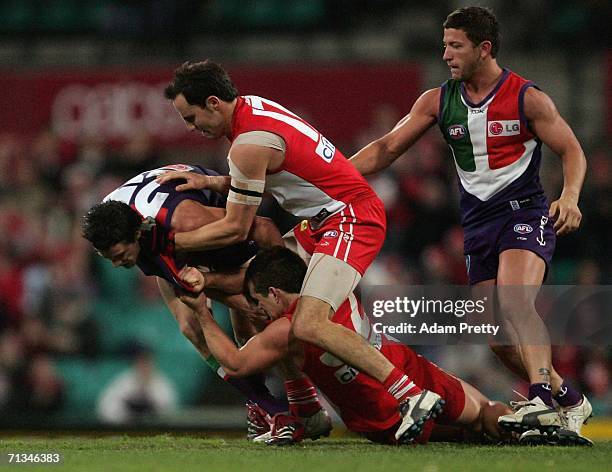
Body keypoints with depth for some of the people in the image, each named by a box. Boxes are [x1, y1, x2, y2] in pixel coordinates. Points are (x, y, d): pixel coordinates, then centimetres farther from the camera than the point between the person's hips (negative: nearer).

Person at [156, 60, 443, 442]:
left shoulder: (249, 144, -20)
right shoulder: (251, 107, 9)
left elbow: (236, 229, -13)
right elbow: (257, 183, 21)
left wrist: (169, 241, -5)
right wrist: (208, 182, 6)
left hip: (351, 220, -11)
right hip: (325, 220, 11)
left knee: (309, 327, -24)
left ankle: (413, 396, -22)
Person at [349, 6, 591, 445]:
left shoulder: (527, 97, -6)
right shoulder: (438, 101, 6)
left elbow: (572, 150, -2)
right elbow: (387, 148, 7)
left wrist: (570, 196, -22)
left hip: (526, 211, -5)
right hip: (478, 223, 6)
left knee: (514, 299, -31)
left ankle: (542, 395, -39)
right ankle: (568, 399, 17)